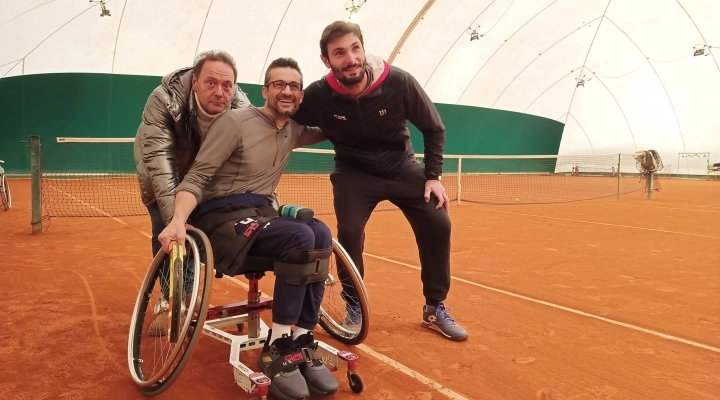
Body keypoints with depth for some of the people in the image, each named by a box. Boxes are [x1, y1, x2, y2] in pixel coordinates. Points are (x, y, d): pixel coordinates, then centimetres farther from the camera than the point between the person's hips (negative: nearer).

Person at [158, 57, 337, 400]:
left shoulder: (294, 131, 12)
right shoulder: (235, 121, -8)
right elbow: (196, 178, -13)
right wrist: (178, 220, -29)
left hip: (261, 213, 6)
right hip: (221, 215, -6)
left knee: (321, 234, -27)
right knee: (301, 237, -32)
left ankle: (302, 343, -20)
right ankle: (278, 349, -23)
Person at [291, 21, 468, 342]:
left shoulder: (399, 82, -24)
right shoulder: (318, 96, -24)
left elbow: (433, 129, -9)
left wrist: (433, 176, -11)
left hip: (401, 165, 1)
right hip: (355, 171, -1)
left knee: (437, 223, -9)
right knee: (349, 232, -20)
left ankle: (435, 309, 9)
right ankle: (354, 306, 7)